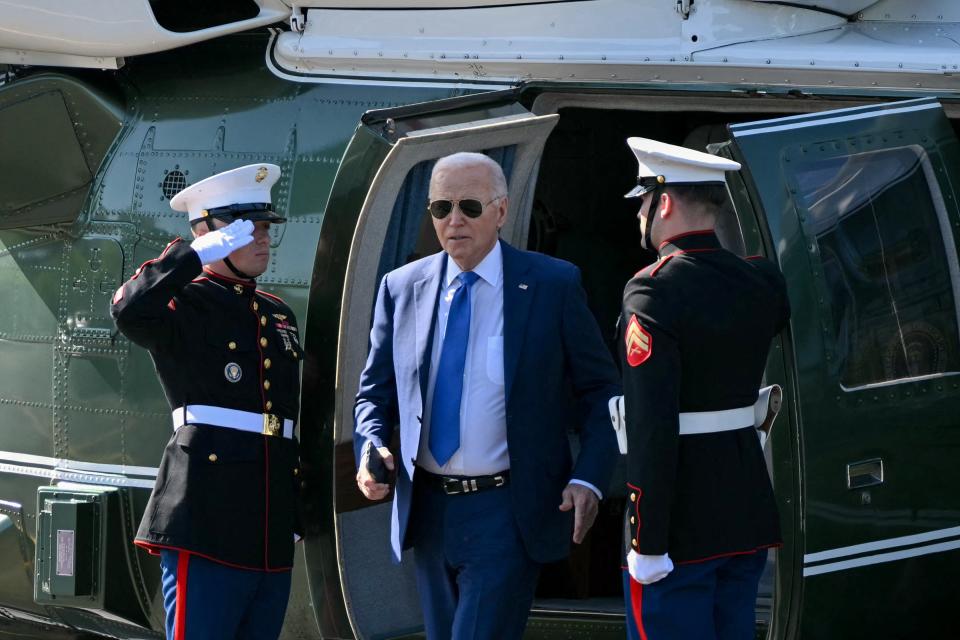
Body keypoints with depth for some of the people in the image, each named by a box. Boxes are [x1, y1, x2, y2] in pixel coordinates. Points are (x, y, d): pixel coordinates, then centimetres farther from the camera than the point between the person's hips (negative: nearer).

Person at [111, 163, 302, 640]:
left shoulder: (278, 314, 20)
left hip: (272, 527, 7)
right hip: (208, 518, -7)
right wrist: (199, 253, -18)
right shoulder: (186, 303, -2)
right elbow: (130, 310, -26)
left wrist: (299, 509, 22)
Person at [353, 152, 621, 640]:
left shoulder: (553, 284, -4)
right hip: (427, 511, 5)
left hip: (508, 513, -5)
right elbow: (375, 391, 14)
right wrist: (370, 446, -8)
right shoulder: (401, 288, 6)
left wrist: (587, 479, -13)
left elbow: (601, 391, 0)